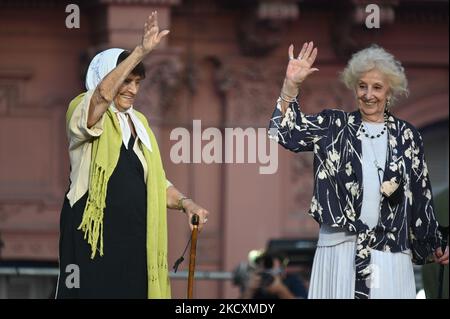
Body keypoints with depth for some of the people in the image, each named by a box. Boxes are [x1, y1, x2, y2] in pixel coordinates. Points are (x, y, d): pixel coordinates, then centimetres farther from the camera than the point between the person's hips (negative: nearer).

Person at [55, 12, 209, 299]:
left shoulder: (139, 123, 18)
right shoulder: (84, 113, -2)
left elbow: (156, 181, 18)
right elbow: (103, 94, -26)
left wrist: (184, 202, -1)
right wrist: (141, 51, -31)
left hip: (134, 236, 6)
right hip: (94, 233, -6)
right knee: (96, 292, -10)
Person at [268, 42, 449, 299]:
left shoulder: (406, 136, 10)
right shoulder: (335, 126, 9)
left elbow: (420, 195, 12)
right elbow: (289, 133, -2)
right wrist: (292, 85, -13)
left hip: (390, 249, 0)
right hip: (339, 245, 0)